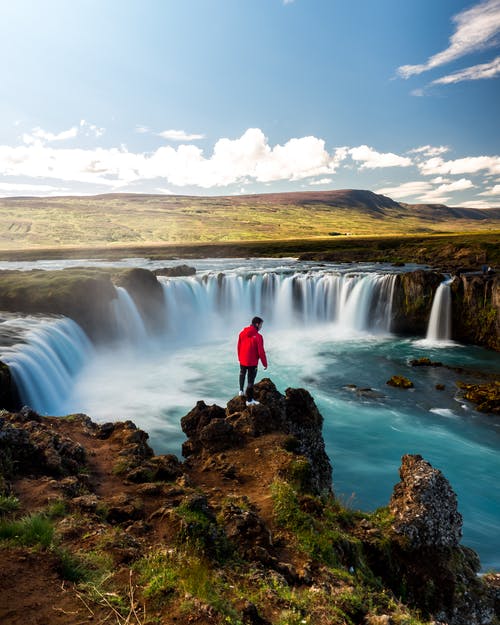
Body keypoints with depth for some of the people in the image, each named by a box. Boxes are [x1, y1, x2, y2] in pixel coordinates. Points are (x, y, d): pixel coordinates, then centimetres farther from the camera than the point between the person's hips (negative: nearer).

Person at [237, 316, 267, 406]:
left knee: (242, 374, 32)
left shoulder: (242, 333, -2)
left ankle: (241, 390, 39)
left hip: (242, 360, 5)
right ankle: (249, 400, 16)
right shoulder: (258, 336, -20)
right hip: (252, 362, -5)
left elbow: (239, 347, 8)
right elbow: (261, 351, -18)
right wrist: (265, 363, -6)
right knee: (250, 380, 6)